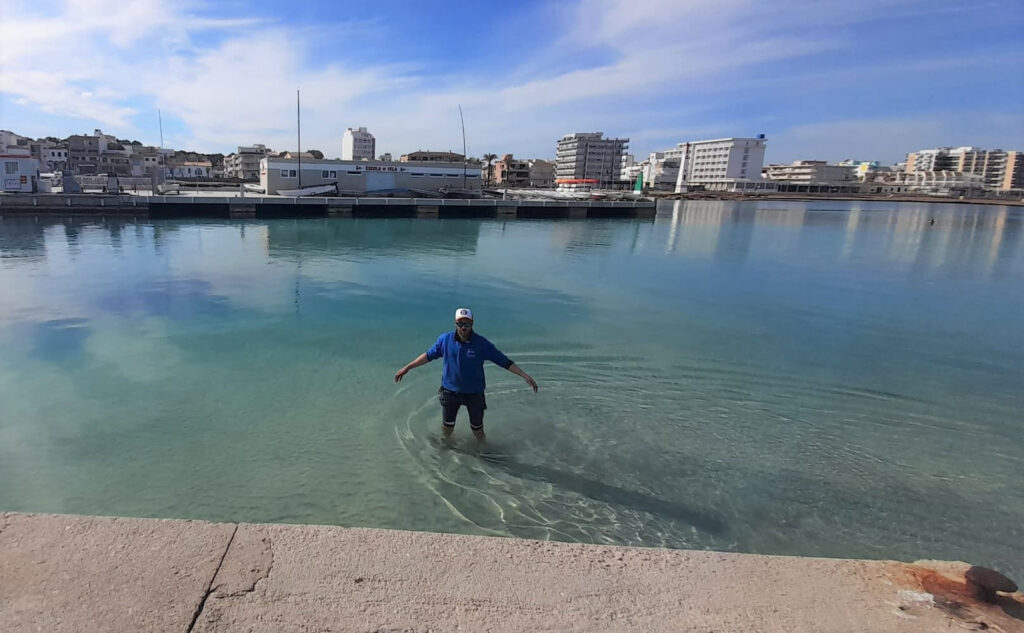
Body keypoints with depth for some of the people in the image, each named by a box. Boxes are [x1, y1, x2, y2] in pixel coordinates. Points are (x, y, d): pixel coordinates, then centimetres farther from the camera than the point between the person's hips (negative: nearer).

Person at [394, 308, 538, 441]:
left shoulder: (482, 344, -17)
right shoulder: (445, 339, -11)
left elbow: (504, 361, -13)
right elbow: (429, 355, 3)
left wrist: (525, 376, -18)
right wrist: (406, 368, 4)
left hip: (474, 393, -1)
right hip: (450, 390, 2)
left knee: (477, 428, 14)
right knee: (447, 429, 18)